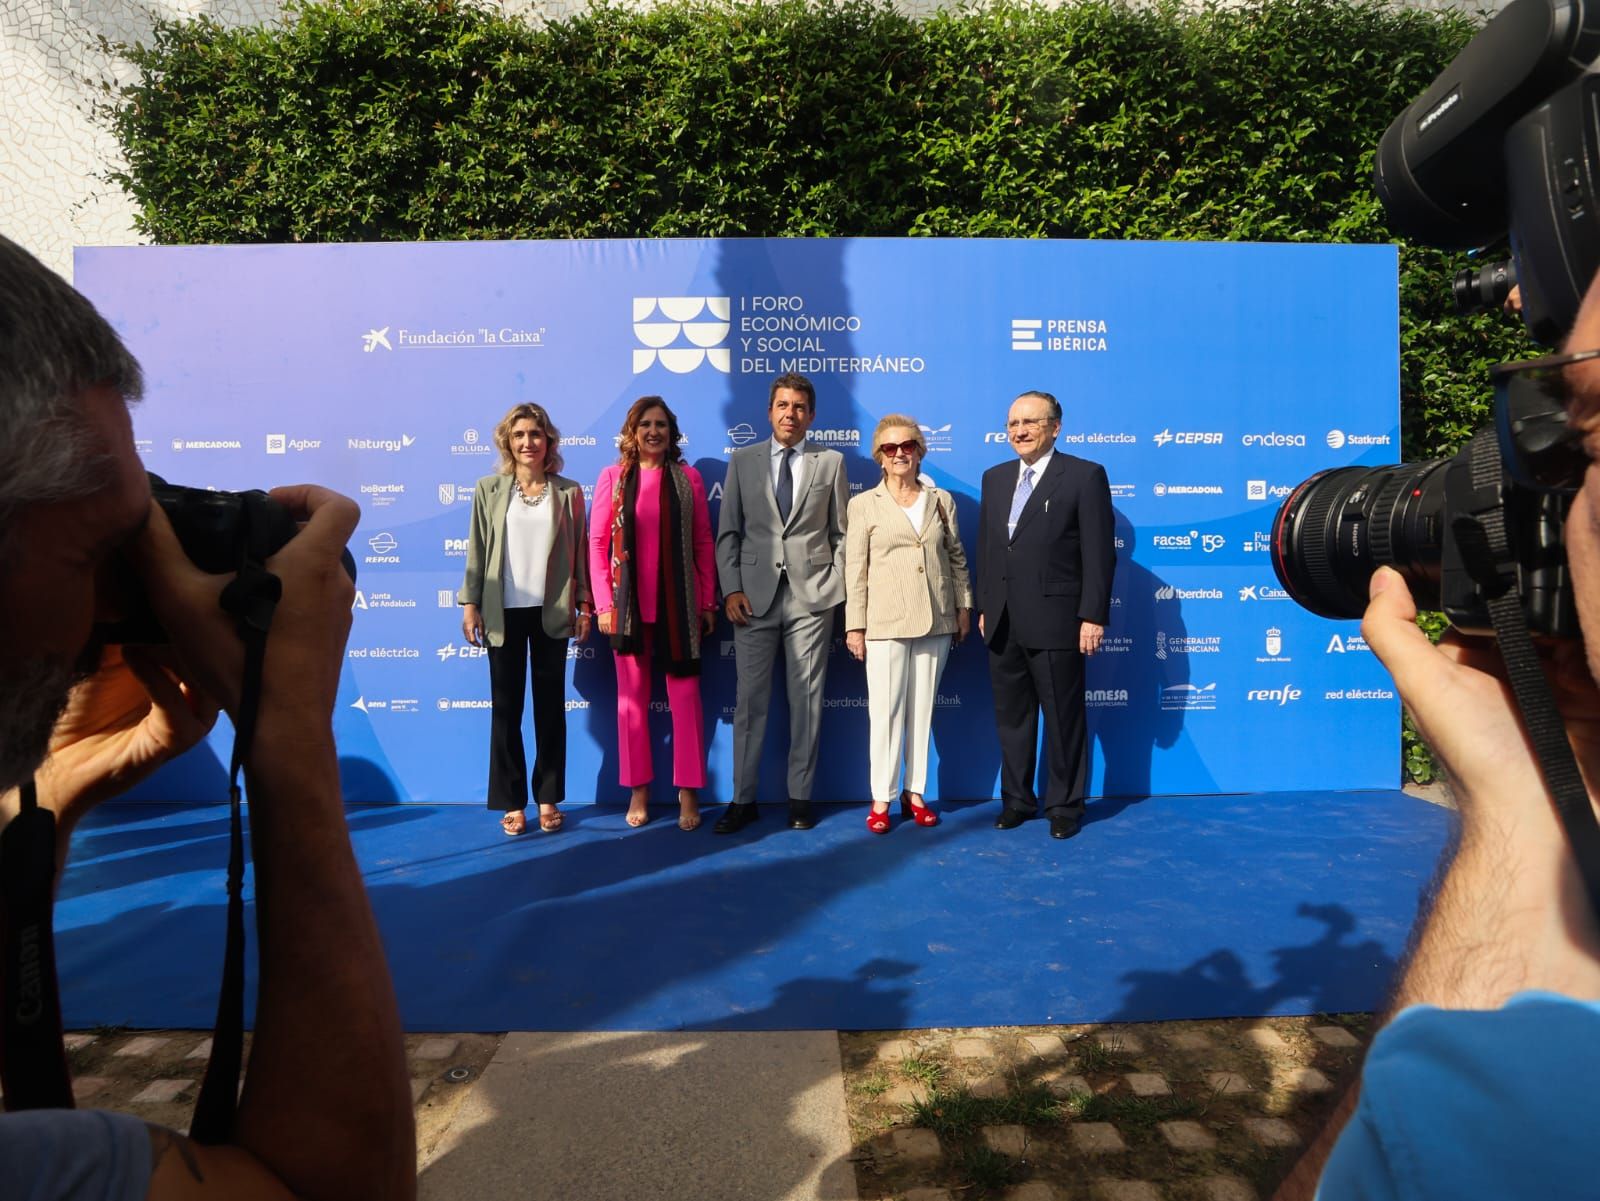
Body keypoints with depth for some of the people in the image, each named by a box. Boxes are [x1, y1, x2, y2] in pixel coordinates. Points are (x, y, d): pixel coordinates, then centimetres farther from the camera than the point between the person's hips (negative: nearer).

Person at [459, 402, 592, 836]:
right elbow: (477, 549, 2)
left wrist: (584, 604, 0)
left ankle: (548, 798, 18)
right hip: (504, 612, 0)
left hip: (552, 611, 0)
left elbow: (580, 551, 3)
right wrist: (470, 604, -2)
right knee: (506, 707, 4)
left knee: (550, 705, 7)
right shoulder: (489, 489, 3)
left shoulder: (568, 491, 3)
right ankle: (513, 802, 15)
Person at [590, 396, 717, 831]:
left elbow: (704, 543, 4)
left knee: (685, 696, 2)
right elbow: (597, 541, 0)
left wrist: (709, 602, 2)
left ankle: (688, 792, 14)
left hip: (679, 603, 0)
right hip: (629, 603, 0)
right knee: (632, 697, 8)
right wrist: (603, 602, -5)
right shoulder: (613, 477, 2)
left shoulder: (688, 478, 4)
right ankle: (638, 791, 21)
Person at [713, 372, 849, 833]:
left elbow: (842, 533, 7)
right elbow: (728, 532, 7)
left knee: (807, 699, 5)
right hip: (755, 594, 1)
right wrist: (732, 589, -3)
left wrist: (840, 589, -1)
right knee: (749, 699, 3)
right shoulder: (742, 461, 10)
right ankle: (743, 798, 12)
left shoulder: (831, 462, 8)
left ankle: (800, 796, 16)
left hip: (812, 595, 0)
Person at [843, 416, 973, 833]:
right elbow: (855, 569, -1)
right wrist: (854, 625, -4)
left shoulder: (942, 500, 10)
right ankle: (882, 799, 7)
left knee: (923, 709, 8)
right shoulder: (864, 505, 2)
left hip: (936, 621, 3)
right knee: (886, 710, -2)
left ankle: (914, 792, 17)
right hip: (885, 622, -3)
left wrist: (964, 605, 9)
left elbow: (956, 556, 14)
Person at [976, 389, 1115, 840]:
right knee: (1011, 716, 14)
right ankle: (1017, 799, 28)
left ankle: (1064, 805, 22)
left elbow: (1099, 553, -9)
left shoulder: (1085, 476, -5)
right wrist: (984, 606, 11)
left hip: (1055, 623, -5)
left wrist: (1093, 616, -13)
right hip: (1002, 624, 6)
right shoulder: (994, 478, 12)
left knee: (1063, 719, 7)